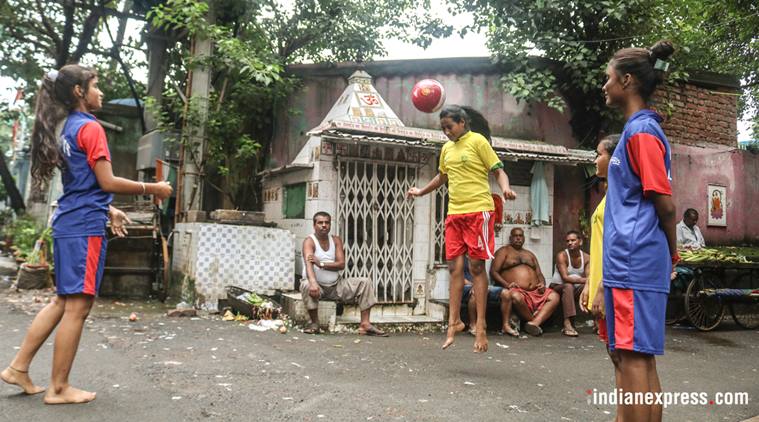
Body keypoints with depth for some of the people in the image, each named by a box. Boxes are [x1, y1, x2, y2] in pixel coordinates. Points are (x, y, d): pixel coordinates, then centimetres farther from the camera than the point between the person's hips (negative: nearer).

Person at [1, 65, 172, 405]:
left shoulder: (64, 128, 17)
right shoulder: (90, 127, -11)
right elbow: (107, 182, -15)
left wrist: (108, 210, 25)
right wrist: (152, 189, -6)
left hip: (68, 224, 9)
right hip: (86, 227, -9)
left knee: (63, 301, 18)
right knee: (77, 306, -3)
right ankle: (58, 388, 5)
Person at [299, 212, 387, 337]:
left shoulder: (336, 240, 5)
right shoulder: (309, 241, -10)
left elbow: (341, 264, -8)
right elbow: (309, 263, -29)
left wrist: (320, 263, -23)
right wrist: (313, 282, -48)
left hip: (337, 285, 5)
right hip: (318, 286, -4)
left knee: (365, 282, -11)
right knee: (306, 285, -37)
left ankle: (365, 324, -17)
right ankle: (314, 323, -19)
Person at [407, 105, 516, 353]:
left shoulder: (477, 141, -2)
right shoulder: (447, 149, 16)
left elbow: (498, 170, -6)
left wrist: (505, 188, -26)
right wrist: (421, 192, 43)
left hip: (478, 211, -6)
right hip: (454, 213, 6)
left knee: (476, 266, -4)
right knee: (455, 267, 4)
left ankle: (480, 326, 1)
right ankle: (454, 321, 11)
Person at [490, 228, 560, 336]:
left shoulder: (530, 254, 29)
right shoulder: (504, 251, 12)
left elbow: (539, 274, 25)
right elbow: (493, 272, 0)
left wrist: (542, 284, 1)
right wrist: (506, 284, -17)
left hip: (535, 292, 6)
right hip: (517, 290, -6)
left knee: (554, 296, -20)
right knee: (515, 296, -40)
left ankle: (534, 323, -35)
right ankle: (535, 321, -17)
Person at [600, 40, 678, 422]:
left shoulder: (641, 131, -10)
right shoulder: (639, 129, 19)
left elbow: (665, 204, -13)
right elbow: (660, 204, 20)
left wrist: (671, 253, 1)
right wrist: (669, 255, 21)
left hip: (634, 262, -10)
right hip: (631, 262, 10)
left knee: (633, 357, -7)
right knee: (641, 358, 13)